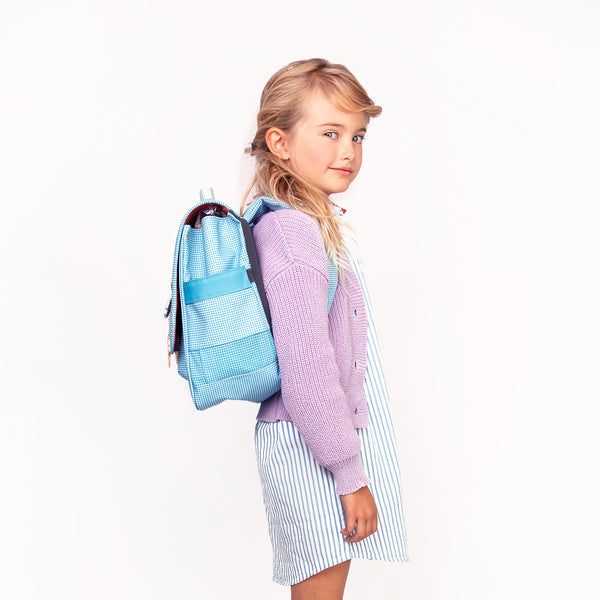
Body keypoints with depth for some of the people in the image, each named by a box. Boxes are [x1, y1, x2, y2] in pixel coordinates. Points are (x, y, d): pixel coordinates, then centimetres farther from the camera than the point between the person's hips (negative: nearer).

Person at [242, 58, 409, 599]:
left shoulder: (299, 223, 11)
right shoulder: (295, 232, -21)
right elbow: (307, 369, -25)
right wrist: (350, 474, -18)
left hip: (320, 437, 10)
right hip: (310, 449, -10)